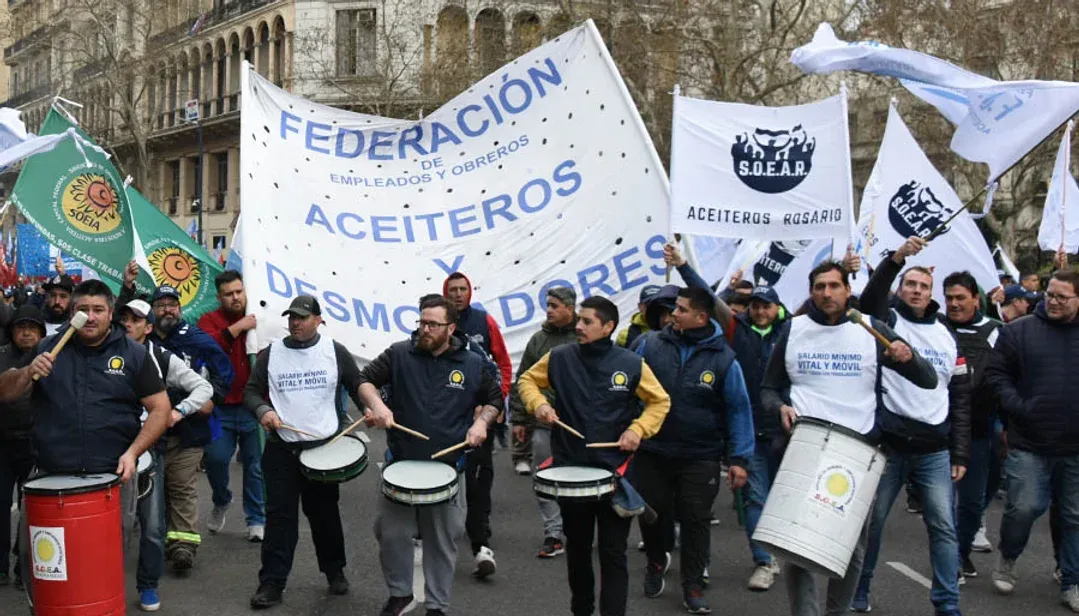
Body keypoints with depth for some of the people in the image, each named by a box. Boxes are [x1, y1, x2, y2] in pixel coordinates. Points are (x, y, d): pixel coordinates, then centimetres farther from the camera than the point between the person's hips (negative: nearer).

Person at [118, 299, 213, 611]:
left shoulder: (162, 359, 1)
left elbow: (204, 387, 1)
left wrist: (178, 411, -12)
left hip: (149, 446, 0)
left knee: (152, 524, 1)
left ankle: (148, 586, 15)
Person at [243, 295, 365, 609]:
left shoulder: (336, 352, 0)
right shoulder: (270, 354, 2)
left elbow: (357, 386, 7)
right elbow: (251, 391, 6)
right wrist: (263, 410, -14)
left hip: (325, 447, 0)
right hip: (281, 448, 0)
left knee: (325, 514, 11)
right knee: (279, 515, -2)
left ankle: (335, 571, 29)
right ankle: (272, 582, 3)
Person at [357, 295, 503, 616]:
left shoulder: (473, 364, 0)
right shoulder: (399, 353, -4)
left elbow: (494, 397, 13)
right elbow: (365, 379, 0)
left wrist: (481, 422, -5)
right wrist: (377, 405, -20)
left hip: (447, 468, 0)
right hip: (401, 463, 0)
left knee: (442, 542, 8)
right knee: (391, 534, 7)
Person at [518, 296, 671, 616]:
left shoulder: (631, 364, -8)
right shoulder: (559, 357, -4)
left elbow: (660, 401, 3)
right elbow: (527, 380, 10)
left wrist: (638, 429, -12)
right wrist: (538, 403, -9)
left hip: (615, 472, -2)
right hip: (570, 469, 2)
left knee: (613, 552, 2)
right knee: (577, 547, 17)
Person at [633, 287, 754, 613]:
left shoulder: (723, 358, -8)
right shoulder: (650, 344, -5)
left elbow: (738, 410, -4)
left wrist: (739, 458, -8)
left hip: (701, 457, -1)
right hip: (652, 451, 2)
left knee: (696, 520, 4)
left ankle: (693, 586, 20)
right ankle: (656, 561, 41)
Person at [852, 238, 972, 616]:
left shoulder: (947, 336, 12)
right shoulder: (888, 321, 3)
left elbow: (961, 399, 12)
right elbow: (870, 298, -22)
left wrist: (960, 453, 7)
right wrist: (897, 258, -35)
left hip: (935, 451, 3)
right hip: (887, 444, -3)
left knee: (943, 526, 1)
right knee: (871, 521, 6)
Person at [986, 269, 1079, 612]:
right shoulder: (1019, 331, -1)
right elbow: (996, 374, 0)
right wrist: (1018, 408, -11)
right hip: (1029, 443, -2)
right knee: (1024, 507, -7)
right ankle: (1006, 559, 21)